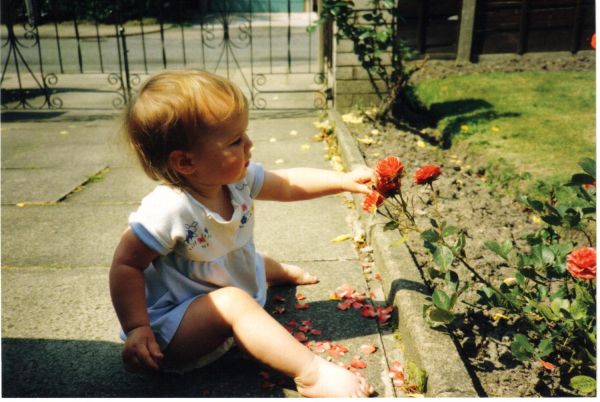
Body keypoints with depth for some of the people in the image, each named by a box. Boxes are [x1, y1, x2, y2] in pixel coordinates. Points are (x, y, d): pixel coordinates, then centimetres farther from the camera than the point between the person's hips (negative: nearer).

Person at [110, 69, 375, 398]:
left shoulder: (237, 180, -10)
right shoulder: (166, 211, -32)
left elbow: (288, 184, 1)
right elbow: (126, 265, -23)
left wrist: (344, 181, -6)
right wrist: (136, 329, -26)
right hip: (170, 331, -8)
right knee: (233, 302, -35)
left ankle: (279, 270, 60)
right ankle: (311, 375, -33)